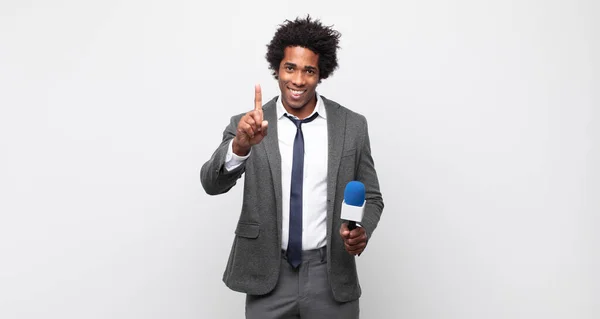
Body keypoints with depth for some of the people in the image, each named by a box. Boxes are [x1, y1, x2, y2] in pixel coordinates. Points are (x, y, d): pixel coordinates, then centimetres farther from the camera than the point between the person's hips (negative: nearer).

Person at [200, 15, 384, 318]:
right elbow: (211, 183, -15)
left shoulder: (352, 125, -2)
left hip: (330, 278, 1)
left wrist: (362, 229, -15)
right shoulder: (249, 126, -3)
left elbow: (371, 197, 5)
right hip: (268, 278, 0)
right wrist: (240, 145, -33)